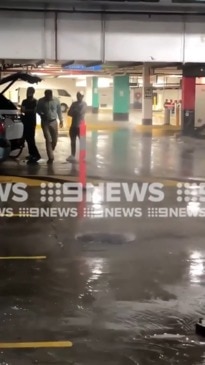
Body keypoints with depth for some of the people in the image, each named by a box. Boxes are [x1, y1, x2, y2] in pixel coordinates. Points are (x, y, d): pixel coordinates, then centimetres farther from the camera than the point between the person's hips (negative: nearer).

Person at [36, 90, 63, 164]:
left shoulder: (56, 100, -3)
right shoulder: (41, 101, -8)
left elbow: (59, 111, 8)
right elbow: (38, 110, 4)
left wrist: (61, 120, 9)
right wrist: (42, 115, -15)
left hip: (54, 122, 2)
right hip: (45, 122, -2)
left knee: (55, 140, 4)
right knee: (48, 140, -9)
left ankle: (50, 153, 30)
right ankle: (51, 157, -7)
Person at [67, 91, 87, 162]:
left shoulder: (84, 104, -6)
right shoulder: (74, 103, 11)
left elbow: (80, 113, -18)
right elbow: (69, 113, 5)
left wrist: (73, 112, -2)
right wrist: (76, 113, -11)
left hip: (80, 125, -6)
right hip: (73, 125, 6)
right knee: (73, 141, 12)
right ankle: (73, 156, 21)